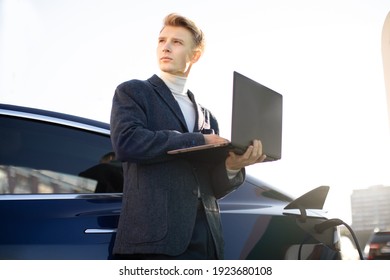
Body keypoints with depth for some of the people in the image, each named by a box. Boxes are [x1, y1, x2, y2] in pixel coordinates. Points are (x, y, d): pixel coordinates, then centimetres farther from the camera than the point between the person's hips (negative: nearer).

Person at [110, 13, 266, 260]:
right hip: (155, 238, -5)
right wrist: (198, 141, -10)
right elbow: (126, 142, -14)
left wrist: (232, 166, -6)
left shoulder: (207, 116, 20)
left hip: (206, 240, 5)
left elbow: (214, 188, 17)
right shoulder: (133, 92, 7)